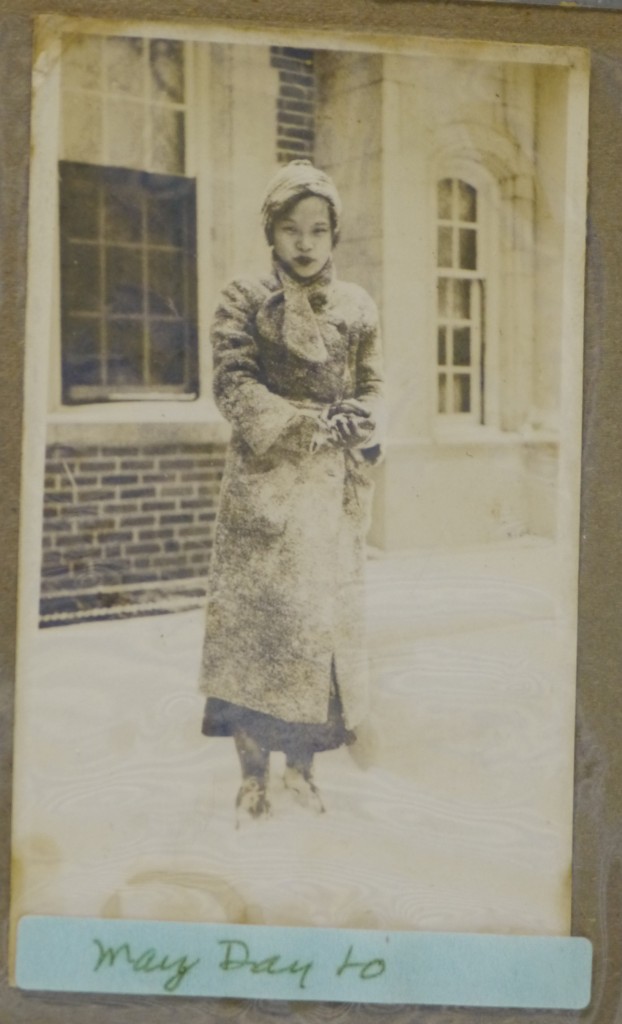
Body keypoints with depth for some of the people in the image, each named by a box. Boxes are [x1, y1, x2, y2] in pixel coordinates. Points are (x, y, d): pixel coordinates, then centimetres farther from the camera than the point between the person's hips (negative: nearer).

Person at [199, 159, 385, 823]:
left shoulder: (358, 308, 12)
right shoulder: (244, 301, 3)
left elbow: (371, 392, 13)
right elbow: (234, 388, -7)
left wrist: (357, 430, -9)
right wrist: (315, 424, -13)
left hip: (332, 492, 3)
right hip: (263, 486, -3)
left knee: (325, 618, 3)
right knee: (252, 617, -4)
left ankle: (301, 767, 15)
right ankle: (253, 775, 6)